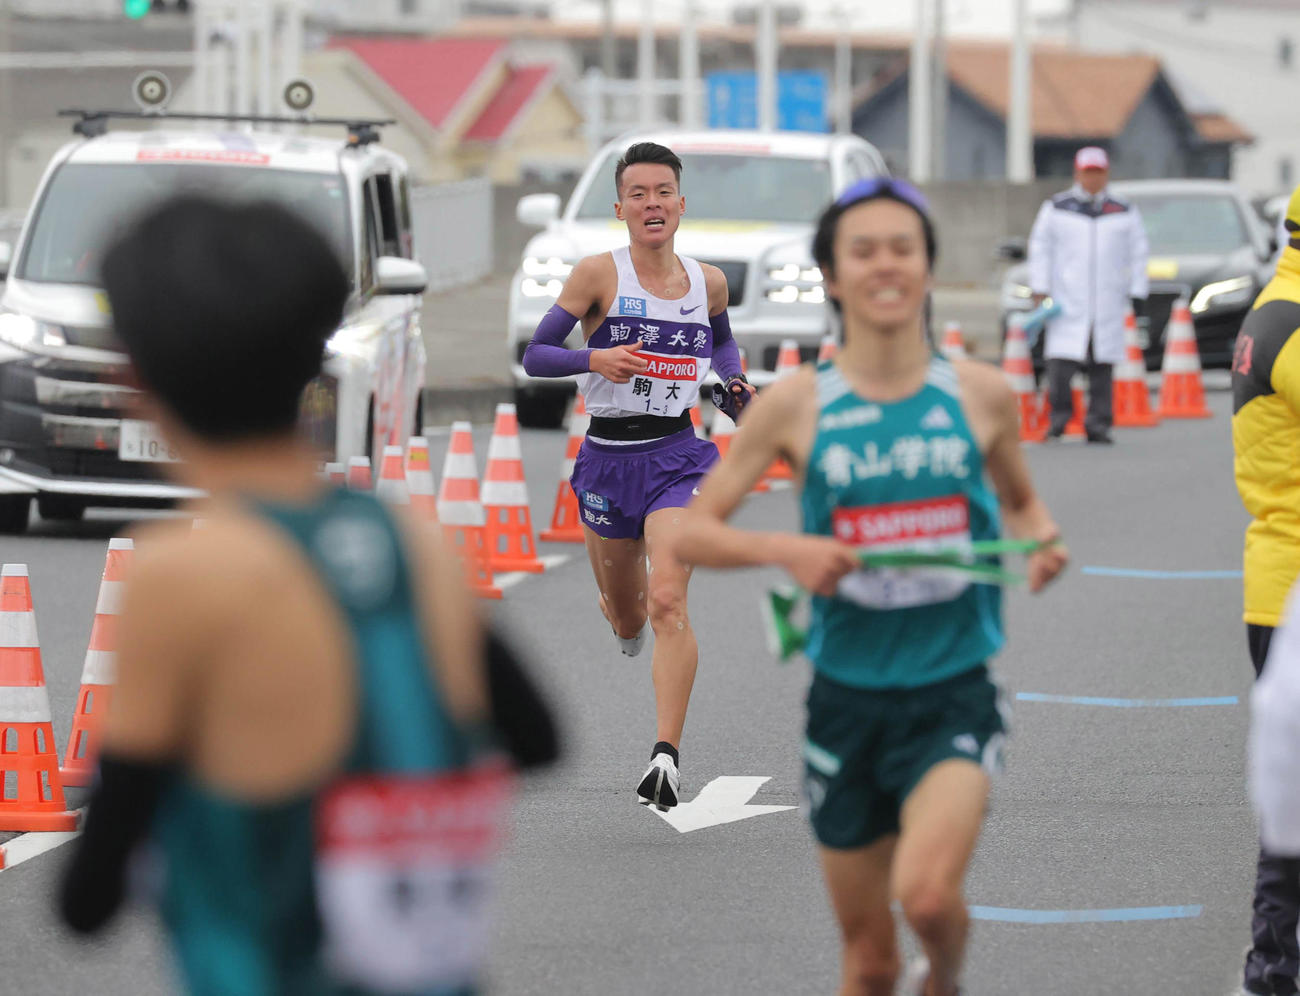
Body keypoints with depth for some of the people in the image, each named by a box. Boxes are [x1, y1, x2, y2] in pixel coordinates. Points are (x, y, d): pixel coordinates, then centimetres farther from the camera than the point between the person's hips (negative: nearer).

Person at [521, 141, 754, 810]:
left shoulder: (708, 281, 3)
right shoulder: (599, 275, -7)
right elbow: (535, 355, -8)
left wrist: (734, 383, 5)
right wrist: (596, 359, -25)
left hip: (676, 456, 0)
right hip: (608, 456, 0)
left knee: (668, 603, -18)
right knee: (625, 615, 15)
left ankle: (666, 756, -19)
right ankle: (630, 619, 55)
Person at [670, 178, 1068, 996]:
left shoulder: (982, 394, 1)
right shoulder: (797, 404, -3)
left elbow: (1020, 502, 19)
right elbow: (690, 533, 1)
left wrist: (1042, 543, -4)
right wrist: (787, 550, -17)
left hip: (955, 692, -1)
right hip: (849, 698, 1)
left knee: (926, 890, -26)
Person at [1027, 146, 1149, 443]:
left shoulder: (1125, 212, 12)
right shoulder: (1056, 208, 8)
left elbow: (1138, 254, 14)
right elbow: (1040, 249, 7)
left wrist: (1137, 294, 8)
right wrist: (1039, 290, 0)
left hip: (1109, 304, 1)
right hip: (1067, 302, -1)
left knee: (1102, 368, -1)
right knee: (1061, 362, -14)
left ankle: (1098, 423, 5)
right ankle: (1059, 416, 0)